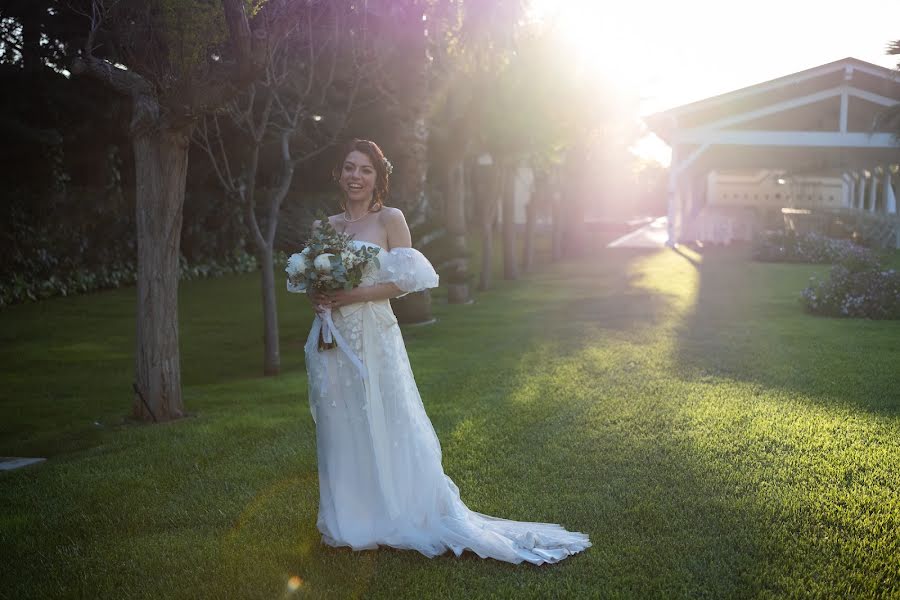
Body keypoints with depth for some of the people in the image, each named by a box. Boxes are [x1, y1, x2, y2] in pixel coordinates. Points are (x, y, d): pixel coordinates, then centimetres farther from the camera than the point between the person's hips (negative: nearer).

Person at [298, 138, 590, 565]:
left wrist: (353, 296, -16)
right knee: (340, 433, 11)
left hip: (375, 338, -4)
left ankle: (403, 516, 14)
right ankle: (349, 518, 25)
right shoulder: (325, 226, 9)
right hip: (333, 342, 5)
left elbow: (404, 282, -9)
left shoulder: (390, 219, -4)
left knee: (387, 431, 0)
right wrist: (316, 297, -5)